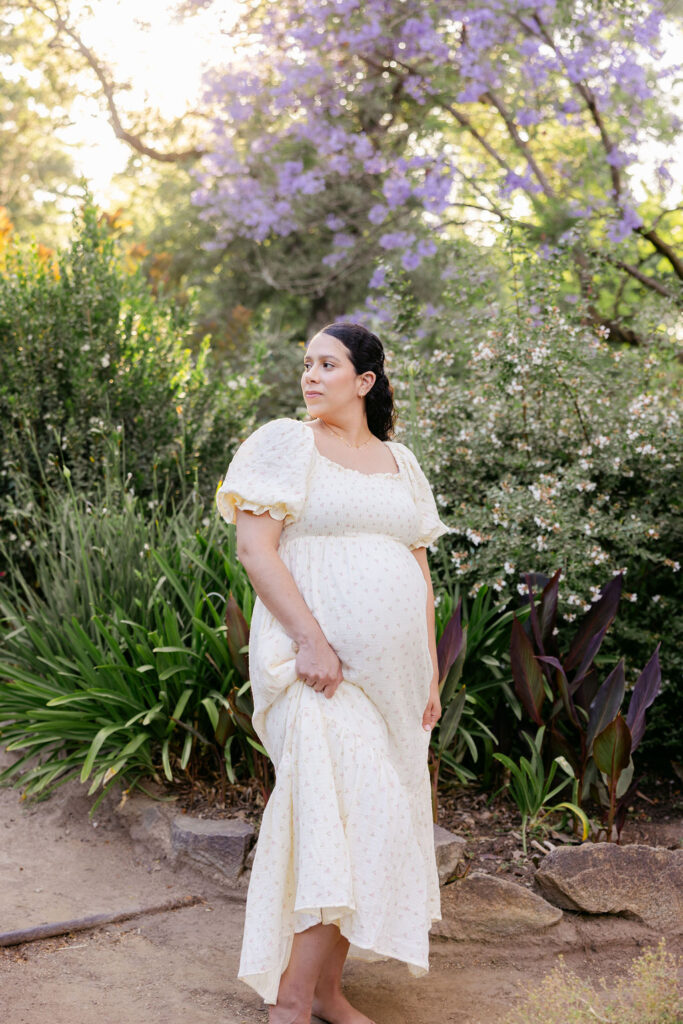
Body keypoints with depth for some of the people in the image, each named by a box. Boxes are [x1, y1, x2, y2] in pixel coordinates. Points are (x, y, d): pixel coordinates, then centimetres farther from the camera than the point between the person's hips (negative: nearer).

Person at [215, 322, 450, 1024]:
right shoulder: (285, 443, -1)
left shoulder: (400, 463, 16)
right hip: (317, 664, -6)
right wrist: (311, 642, -18)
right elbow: (254, 547, -10)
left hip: (391, 670, 6)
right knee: (347, 814, -16)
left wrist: (429, 669, 11)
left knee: (368, 821, 7)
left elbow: (418, 569, 18)